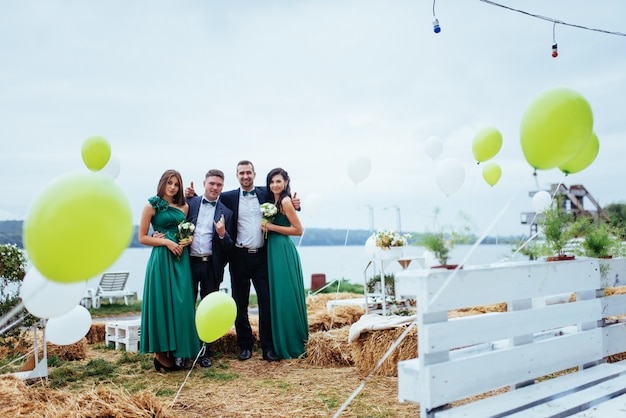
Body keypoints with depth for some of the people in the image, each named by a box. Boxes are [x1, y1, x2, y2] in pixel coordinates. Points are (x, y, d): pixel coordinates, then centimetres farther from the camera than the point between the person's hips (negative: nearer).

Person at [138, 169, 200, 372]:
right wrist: (166, 241, -13)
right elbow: (142, 237, -3)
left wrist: (188, 240, 0)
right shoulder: (152, 206, -1)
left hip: (181, 259, 5)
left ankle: (172, 351, 12)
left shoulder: (184, 207, 12)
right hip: (161, 259, -5)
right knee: (162, 303, -3)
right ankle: (160, 353, 6)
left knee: (181, 303, 3)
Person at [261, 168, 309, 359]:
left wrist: (271, 227, -15)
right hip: (275, 250, 9)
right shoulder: (274, 201, 15)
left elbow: (298, 230, -15)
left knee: (285, 296, -3)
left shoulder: (285, 201, -11)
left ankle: (292, 345, 8)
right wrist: (267, 226, 2)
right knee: (277, 296, 13)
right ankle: (282, 343, 23)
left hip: (284, 251, -9)